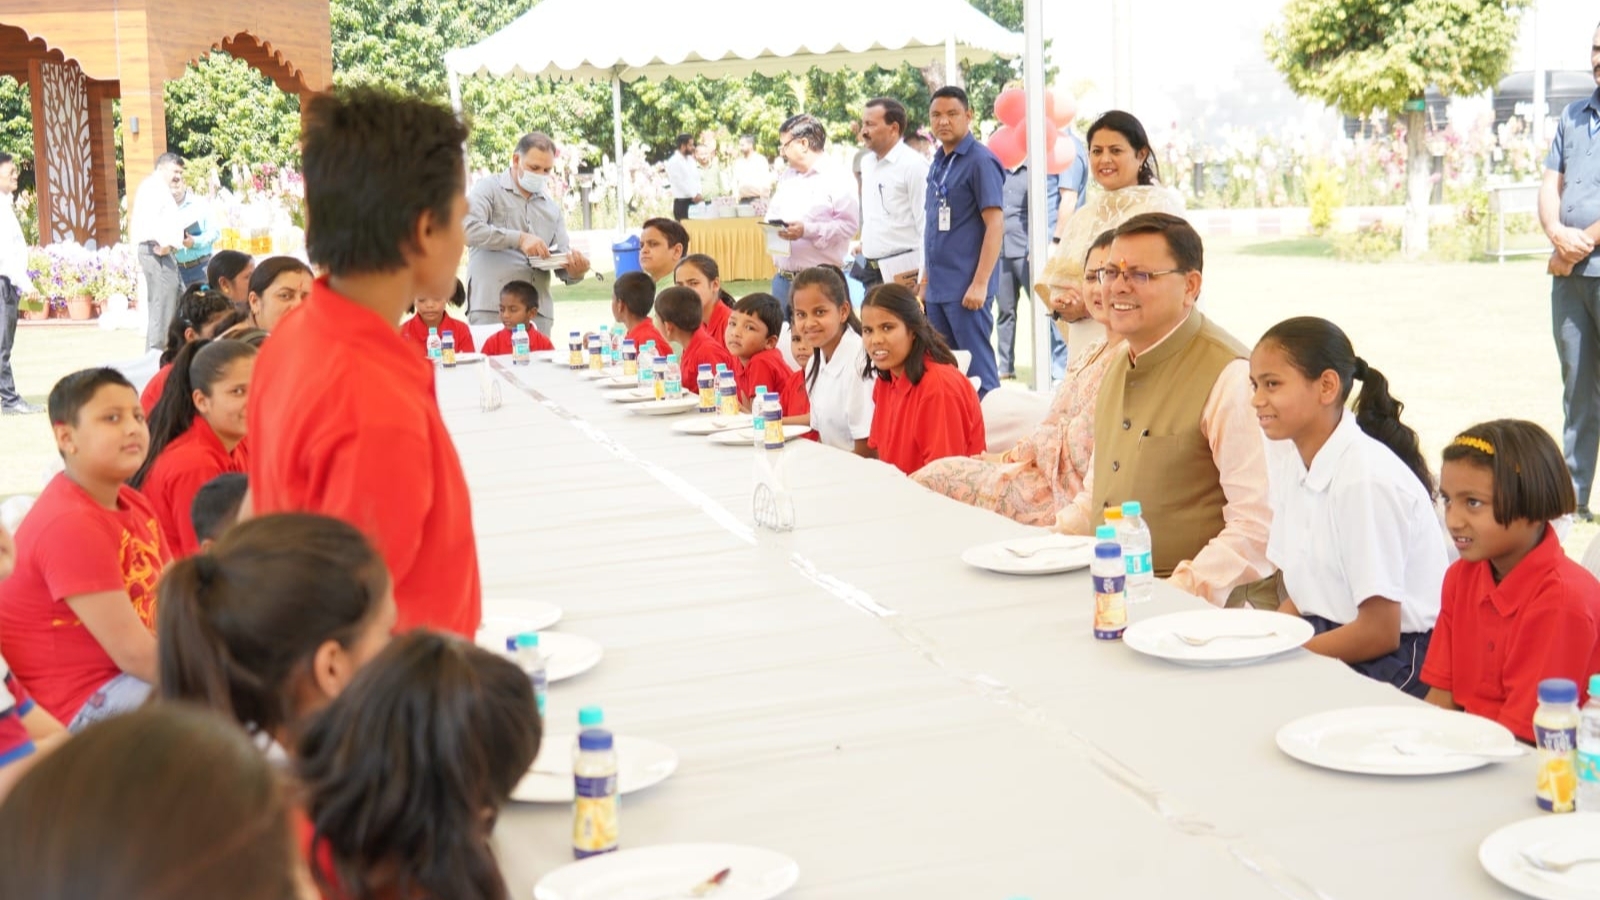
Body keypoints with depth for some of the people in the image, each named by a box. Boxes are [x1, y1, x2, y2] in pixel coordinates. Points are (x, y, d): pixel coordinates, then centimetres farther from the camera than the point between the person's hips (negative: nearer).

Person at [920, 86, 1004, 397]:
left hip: (966, 289, -7)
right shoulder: (938, 162, 13)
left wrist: (980, 283, -18)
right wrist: (926, 279, 17)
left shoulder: (980, 161, -9)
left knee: (976, 369, -3)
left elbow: (995, 224, -13)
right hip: (938, 288, 8)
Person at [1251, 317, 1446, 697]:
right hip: (1329, 636, 7)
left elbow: (1379, 632, -17)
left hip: (1397, 656, -7)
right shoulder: (1285, 456, 5)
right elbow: (1301, 596, 11)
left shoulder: (1366, 479, -20)